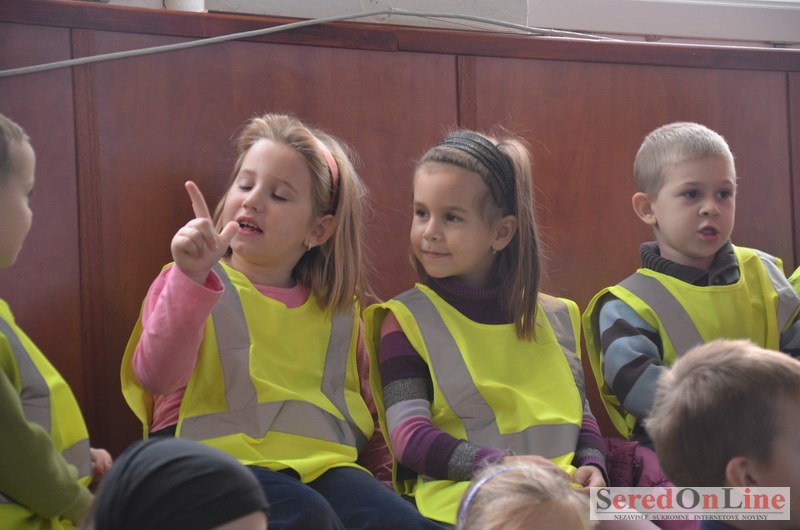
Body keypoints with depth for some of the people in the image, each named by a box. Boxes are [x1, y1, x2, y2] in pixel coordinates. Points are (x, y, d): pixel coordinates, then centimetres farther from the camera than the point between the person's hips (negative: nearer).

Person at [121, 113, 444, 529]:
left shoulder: (339, 310, 17)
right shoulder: (187, 282, 5)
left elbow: (361, 412, 26)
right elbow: (157, 377, -14)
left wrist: (388, 472, 7)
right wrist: (191, 277, -26)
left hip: (322, 463, 3)